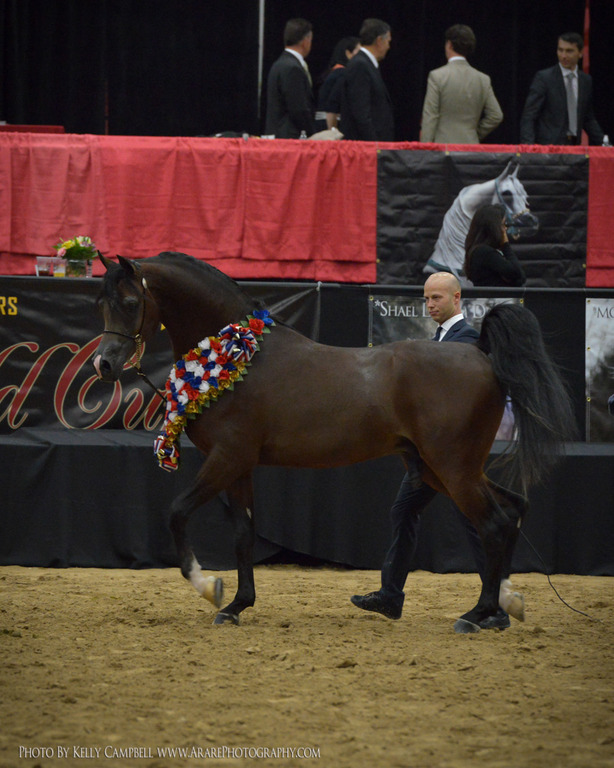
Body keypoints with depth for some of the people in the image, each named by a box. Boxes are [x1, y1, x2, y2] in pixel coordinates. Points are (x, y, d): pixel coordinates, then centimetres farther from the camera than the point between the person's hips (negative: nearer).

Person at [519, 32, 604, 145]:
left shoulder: (586, 80, 13)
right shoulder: (544, 77, -3)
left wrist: (602, 144, 13)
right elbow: (528, 117, -6)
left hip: (574, 145, 4)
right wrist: (528, 144, -19)